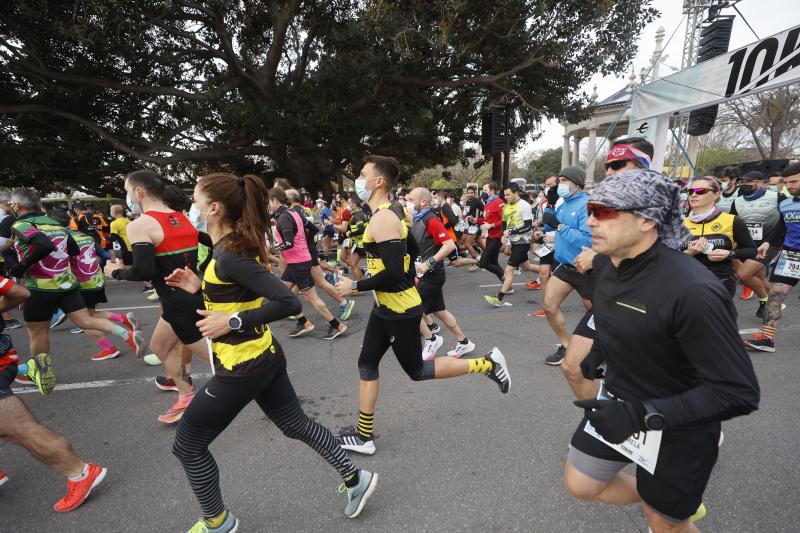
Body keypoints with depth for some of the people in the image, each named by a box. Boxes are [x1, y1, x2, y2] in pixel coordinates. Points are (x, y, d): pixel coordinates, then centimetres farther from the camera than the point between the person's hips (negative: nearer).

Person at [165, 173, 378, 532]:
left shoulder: (230, 256, -24)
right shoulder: (238, 245, 5)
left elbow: (288, 303, -30)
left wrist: (231, 322, -25)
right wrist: (199, 286, 6)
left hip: (243, 367, -9)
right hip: (265, 357, 9)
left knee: (188, 446, 12)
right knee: (296, 425, 21)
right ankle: (356, 479, 32)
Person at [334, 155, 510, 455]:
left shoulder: (382, 219, -23)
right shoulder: (391, 212, 8)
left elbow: (393, 273, -30)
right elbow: (412, 250, 17)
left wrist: (355, 287, -19)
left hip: (400, 310, -10)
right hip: (386, 306, 10)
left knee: (417, 371, 7)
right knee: (366, 365, 13)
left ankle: (487, 364, 16)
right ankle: (364, 437, 25)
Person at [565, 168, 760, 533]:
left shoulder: (692, 291, -32)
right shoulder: (605, 262, -9)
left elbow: (738, 393, -28)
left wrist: (644, 414, -35)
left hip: (675, 426, -6)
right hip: (618, 402, 6)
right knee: (580, 485, 19)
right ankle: (671, 501, 42)